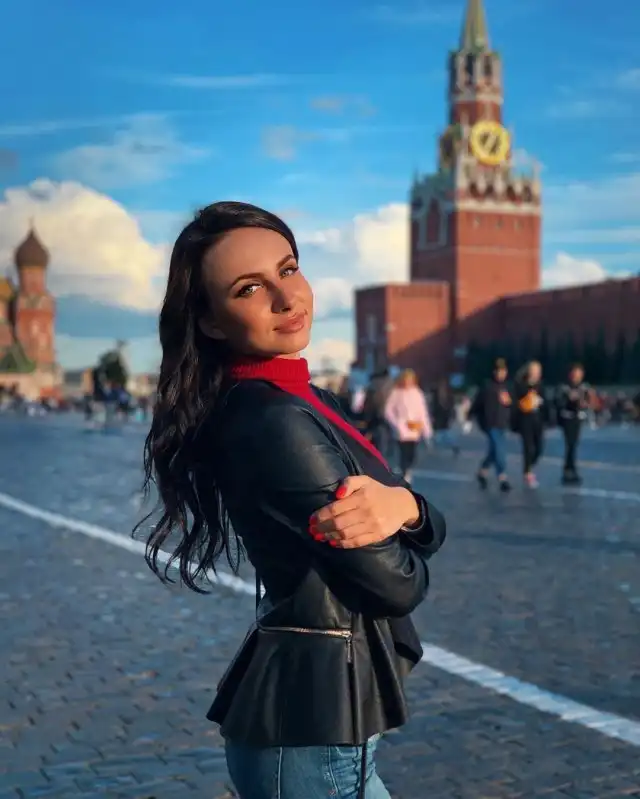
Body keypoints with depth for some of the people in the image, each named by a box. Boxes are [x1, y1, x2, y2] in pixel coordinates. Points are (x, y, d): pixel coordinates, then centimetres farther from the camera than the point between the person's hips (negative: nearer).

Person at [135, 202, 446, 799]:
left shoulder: (298, 403, 6)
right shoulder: (275, 422, -23)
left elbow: (430, 535, 3)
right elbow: (396, 583, -20)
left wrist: (401, 503, -19)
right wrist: (391, 512, 0)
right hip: (312, 729, -9)